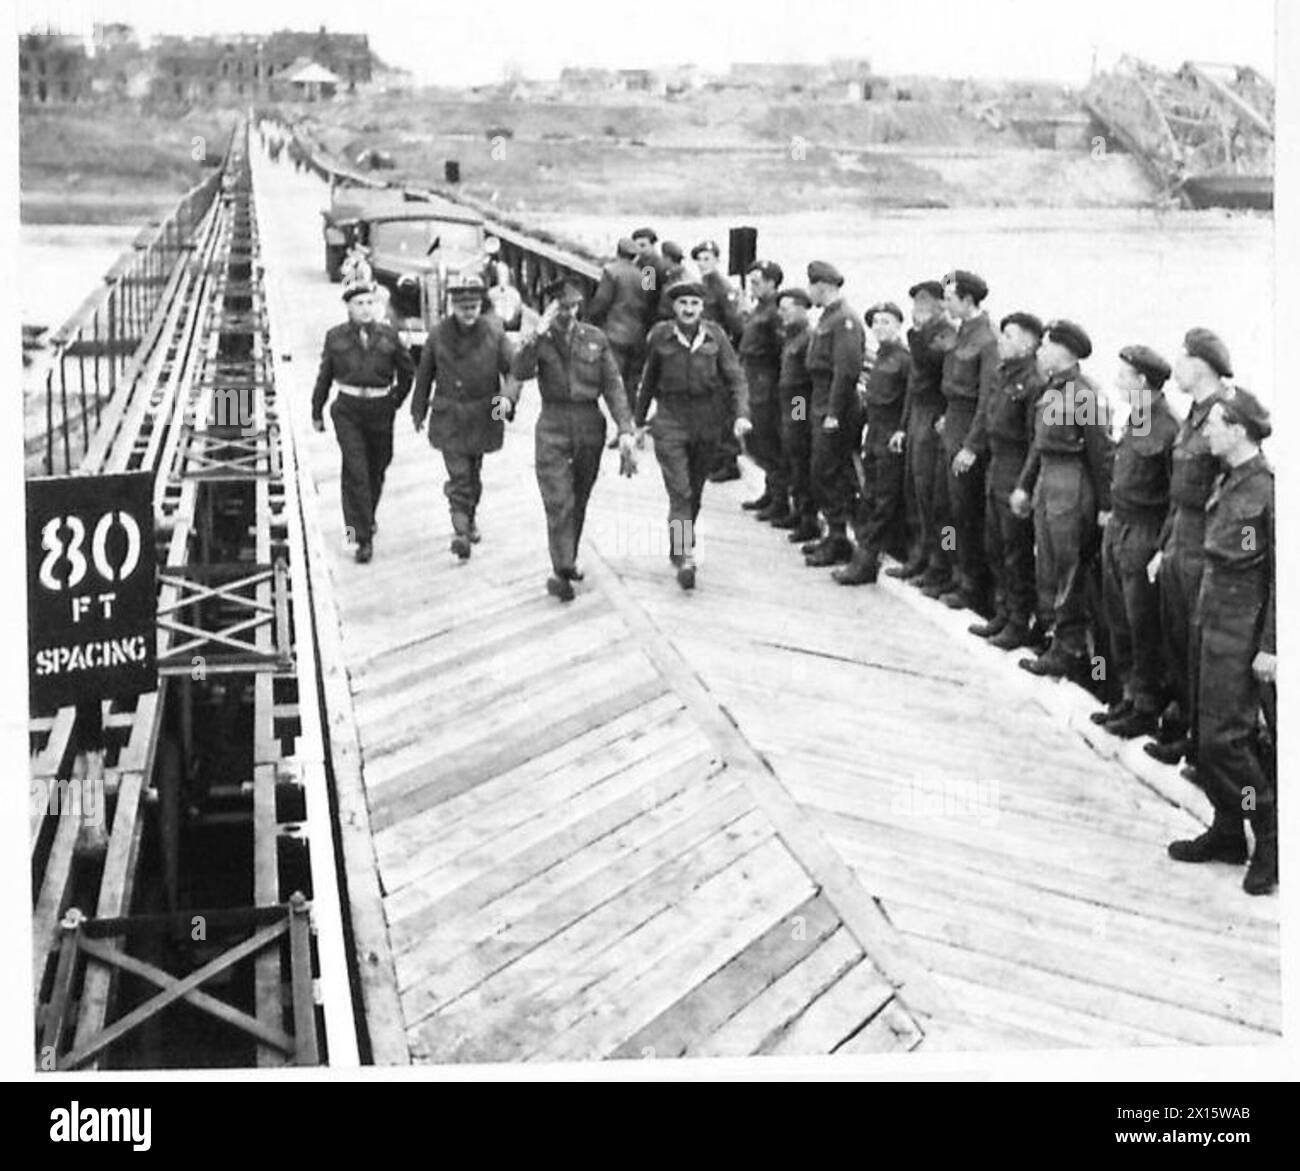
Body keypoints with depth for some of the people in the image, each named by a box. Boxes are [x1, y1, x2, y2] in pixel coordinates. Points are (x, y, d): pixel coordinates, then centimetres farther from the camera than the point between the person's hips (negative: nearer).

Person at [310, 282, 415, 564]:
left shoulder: (388, 335, 0)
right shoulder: (335, 337, 0)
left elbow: (407, 370, 13)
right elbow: (324, 376, 9)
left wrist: (396, 401, 12)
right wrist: (316, 412, 13)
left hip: (381, 411, 2)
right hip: (348, 411, -2)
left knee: (376, 469, 16)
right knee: (355, 470, -13)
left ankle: (366, 517, 43)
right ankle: (363, 537, -11)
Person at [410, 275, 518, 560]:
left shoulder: (494, 333, -7)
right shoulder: (439, 334, -6)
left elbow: (513, 370, -4)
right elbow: (425, 374, 7)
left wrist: (508, 397, -23)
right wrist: (418, 409, 14)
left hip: (483, 416, 2)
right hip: (449, 416, -2)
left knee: (473, 472, 17)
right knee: (458, 475, -11)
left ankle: (470, 517, 40)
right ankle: (461, 531, -14)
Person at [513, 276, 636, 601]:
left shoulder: (595, 339, 3)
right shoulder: (536, 339, 0)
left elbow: (613, 385, 1)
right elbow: (520, 373, -19)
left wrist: (625, 429, -8)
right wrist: (538, 334, -27)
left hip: (590, 425, 2)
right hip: (553, 426, -2)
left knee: (579, 499, 12)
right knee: (558, 501, -10)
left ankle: (569, 560, 28)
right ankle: (562, 569, -10)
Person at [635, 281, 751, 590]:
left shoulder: (715, 335, 0)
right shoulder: (660, 336, -1)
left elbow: (735, 377, -1)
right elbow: (648, 380, 10)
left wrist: (741, 414, -16)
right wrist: (639, 422, 15)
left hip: (707, 422, 2)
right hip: (670, 420, -2)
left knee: (695, 491, 13)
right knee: (679, 491, -12)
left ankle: (679, 548, 32)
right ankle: (685, 558, -16)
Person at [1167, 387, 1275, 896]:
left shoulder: (1268, 489, -16)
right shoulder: (1228, 482, 10)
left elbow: (1282, 577, -16)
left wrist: (1270, 647, -17)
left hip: (1244, 632, -8)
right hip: (1213, 620, 8)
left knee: (1223, 738, -7)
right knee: (1209, 734, 12)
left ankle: (1272, 838, 6)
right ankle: (1228, 831, 25)